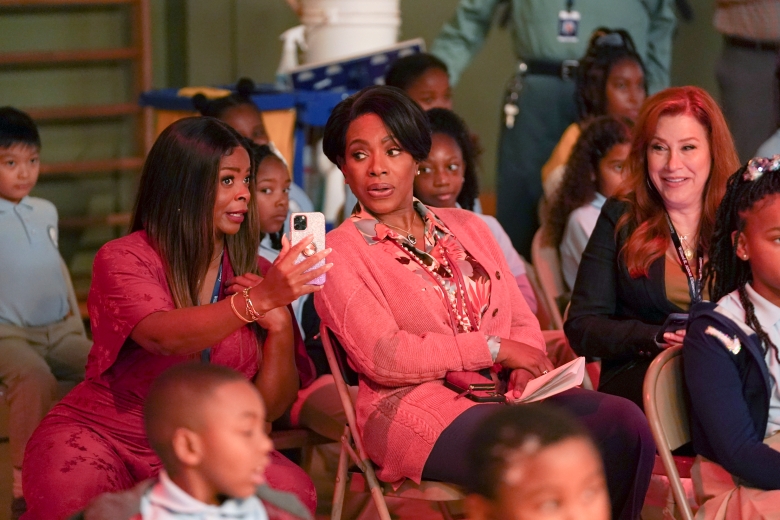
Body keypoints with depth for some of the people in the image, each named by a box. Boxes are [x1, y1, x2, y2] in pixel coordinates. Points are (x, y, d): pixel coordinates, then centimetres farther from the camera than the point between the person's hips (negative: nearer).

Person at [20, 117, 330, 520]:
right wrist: (258, 301, -42)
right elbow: (164, 336, -29)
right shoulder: (123, 259, -7)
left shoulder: (255, 272, 5)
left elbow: (270, 407, 2)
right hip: (104, 434, -4)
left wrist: (280, 328, -16)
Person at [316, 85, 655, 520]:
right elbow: (381, 357, -9)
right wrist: (494, 349, -9)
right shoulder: (339, 252, 4)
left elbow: (522, 321, 16)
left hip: (505, 392, 6)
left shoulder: (467, 227, 22)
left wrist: (527, 369, -7)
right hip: (415, 407, -6)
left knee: (626, 423, -23)